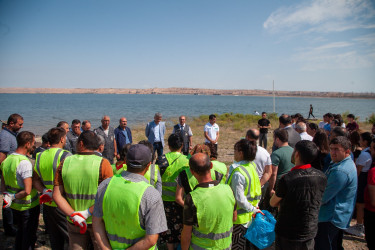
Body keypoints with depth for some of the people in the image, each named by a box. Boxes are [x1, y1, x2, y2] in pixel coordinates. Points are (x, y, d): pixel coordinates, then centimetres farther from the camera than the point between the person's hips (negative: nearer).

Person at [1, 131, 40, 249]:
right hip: (28, 206, -8)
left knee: (21, 231, 27)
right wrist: (14, 197, -14)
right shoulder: (25, 162, -26)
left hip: (15, 205, 8)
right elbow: (27, 191, -29)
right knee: (29, 235, 12)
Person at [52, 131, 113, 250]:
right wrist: (88, 212, -15)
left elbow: (57, 195, -5)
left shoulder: (65, 163, -5)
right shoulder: (103, 163, -15)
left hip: (73, 223, 3)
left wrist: (74, 215, -10)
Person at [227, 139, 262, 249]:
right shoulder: (252, 166, -2)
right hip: (249, 216, 8)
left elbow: (240, 200, -26)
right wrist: (254, 207, 12)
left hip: (239, 217, -8)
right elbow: (256, 188, 8)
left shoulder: (238, 173, -28)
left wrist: (253, 209, -12)